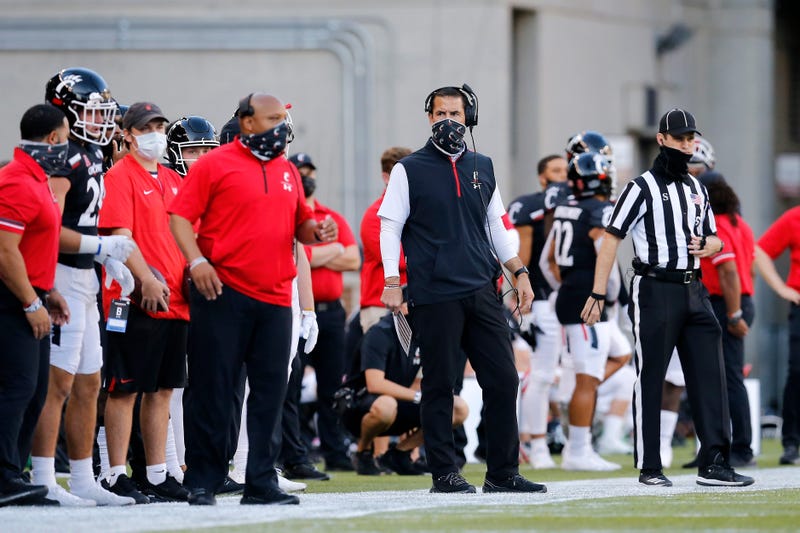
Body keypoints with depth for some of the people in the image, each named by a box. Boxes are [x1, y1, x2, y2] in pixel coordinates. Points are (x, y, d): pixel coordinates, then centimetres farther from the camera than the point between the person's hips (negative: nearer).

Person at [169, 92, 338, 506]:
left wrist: (316, 231, 3)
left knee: (269, 393, 6)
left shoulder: (287, 171, 17)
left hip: (274, 298, 6)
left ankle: (261, 482, 11)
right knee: (213, 390, -2)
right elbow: (181, 215, -5)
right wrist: (196, 260, -18)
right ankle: (203, 482, 4)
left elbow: (298, 224, 25)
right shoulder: (215, 164, -2)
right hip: (222, 293, -6)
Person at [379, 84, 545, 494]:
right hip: (434, 296, -4)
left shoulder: (482, 168, 15)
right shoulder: (410, 170, 2)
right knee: (440, 384, -1)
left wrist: (519, 273, 15)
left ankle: (503, 473, 7)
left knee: (503, 380, 1)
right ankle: (444, 473, 5)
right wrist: (391, 283, -11)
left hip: (482, 291, 4)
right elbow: (390, 228, -1)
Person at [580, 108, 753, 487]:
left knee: (710, 374, -1)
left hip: (693, 291, 6)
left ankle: (713, 464, -1)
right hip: (654, 289, -6)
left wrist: (706, 247, -2)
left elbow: (715, 239, 24)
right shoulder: (642, 187, -4)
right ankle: (649, 468, 2)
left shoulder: (696, 189, 17)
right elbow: (611, 239, -9)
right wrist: (598, 295, -16)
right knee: (650, 378, -3)